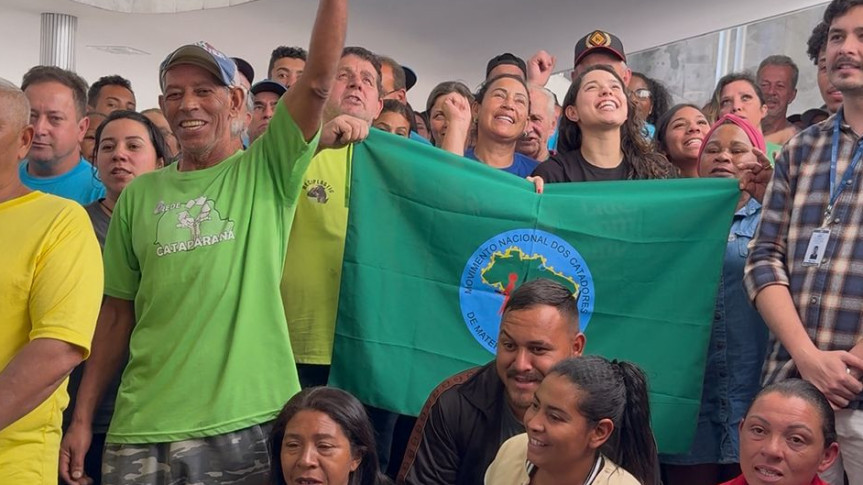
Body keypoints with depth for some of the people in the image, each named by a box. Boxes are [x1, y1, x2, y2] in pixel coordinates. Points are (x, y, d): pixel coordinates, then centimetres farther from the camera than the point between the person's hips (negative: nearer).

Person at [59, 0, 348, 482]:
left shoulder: (267, 174, 0)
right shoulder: (140, 193, 8)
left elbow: (318, 81, -13)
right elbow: (118, 312, 10)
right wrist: (82, 418, 8)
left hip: (244, 420, -2)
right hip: (143, 425, 3)